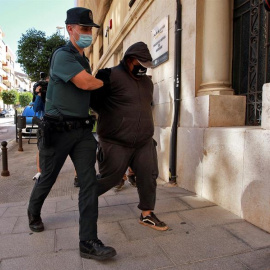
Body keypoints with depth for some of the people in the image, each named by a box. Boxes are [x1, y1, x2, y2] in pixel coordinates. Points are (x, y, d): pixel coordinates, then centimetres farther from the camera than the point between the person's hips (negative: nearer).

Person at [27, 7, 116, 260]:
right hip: (57, 130, -6)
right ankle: (33, 212, 45)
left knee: (89, 181, -6)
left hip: (82, 129, 6)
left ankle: (88, 242, -1)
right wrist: (104, 82, -2)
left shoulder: (84, 60, 18)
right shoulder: (62, 55, -10)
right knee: (48, 179, 13)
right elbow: (85, 83, -21)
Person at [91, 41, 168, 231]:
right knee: (109, 179, 5)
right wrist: (111, 117, -8)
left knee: (149, 177, 3)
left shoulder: (147, 81, 13)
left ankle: (147, 215, 21)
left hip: (144, 142, 7)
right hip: (116, 144, -6)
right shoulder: (111, 76, -10)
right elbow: (93, 100, -9)